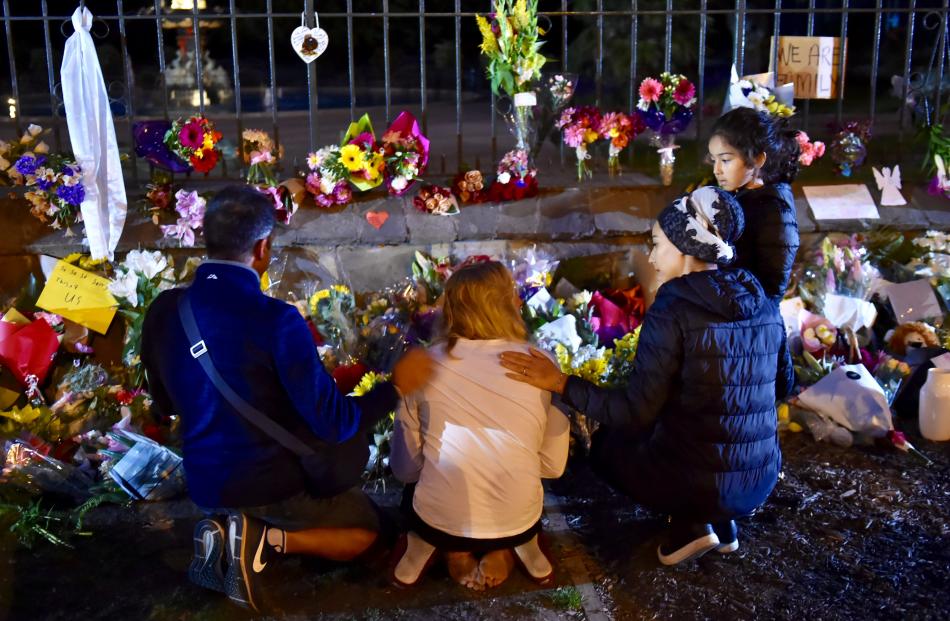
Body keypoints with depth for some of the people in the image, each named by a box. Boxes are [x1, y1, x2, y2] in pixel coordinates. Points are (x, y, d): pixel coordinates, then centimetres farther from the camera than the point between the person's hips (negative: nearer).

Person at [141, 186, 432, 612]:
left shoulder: (162, 311, -8)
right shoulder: (276, 321, -26)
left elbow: (166, 405, 9)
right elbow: (333, 424, -21)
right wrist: (396, 385, -7)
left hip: (205, 485, 6)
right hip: (274, 483, -5)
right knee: (366, 528, 21)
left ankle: (226, 533, 6)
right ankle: (265, 539, -4)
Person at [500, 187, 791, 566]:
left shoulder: (671, 313, -17)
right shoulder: (765, 307, 1)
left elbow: (636, 413, -19)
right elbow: (783, 382, 16)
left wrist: (560, 383, -16)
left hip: (698, 483, -6)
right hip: (762, 482, 6)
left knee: (604, 442, 22)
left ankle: (689, 524, 8)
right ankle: (719, 521, 18)